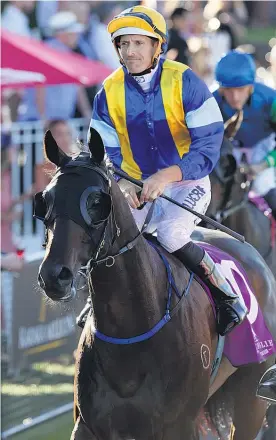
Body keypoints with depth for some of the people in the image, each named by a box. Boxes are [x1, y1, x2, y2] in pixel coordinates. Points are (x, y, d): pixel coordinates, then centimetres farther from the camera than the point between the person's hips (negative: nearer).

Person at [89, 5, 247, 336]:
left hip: (187, 183, -4)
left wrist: (166, 176, -30)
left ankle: (227, 296, -12)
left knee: (170, 234, -31)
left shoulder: (184, 82, -15)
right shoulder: (109, 92, -4)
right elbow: (106, 152, 2)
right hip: (135, 188, 4)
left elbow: (208, 146, -17)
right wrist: (121, 183, -20)